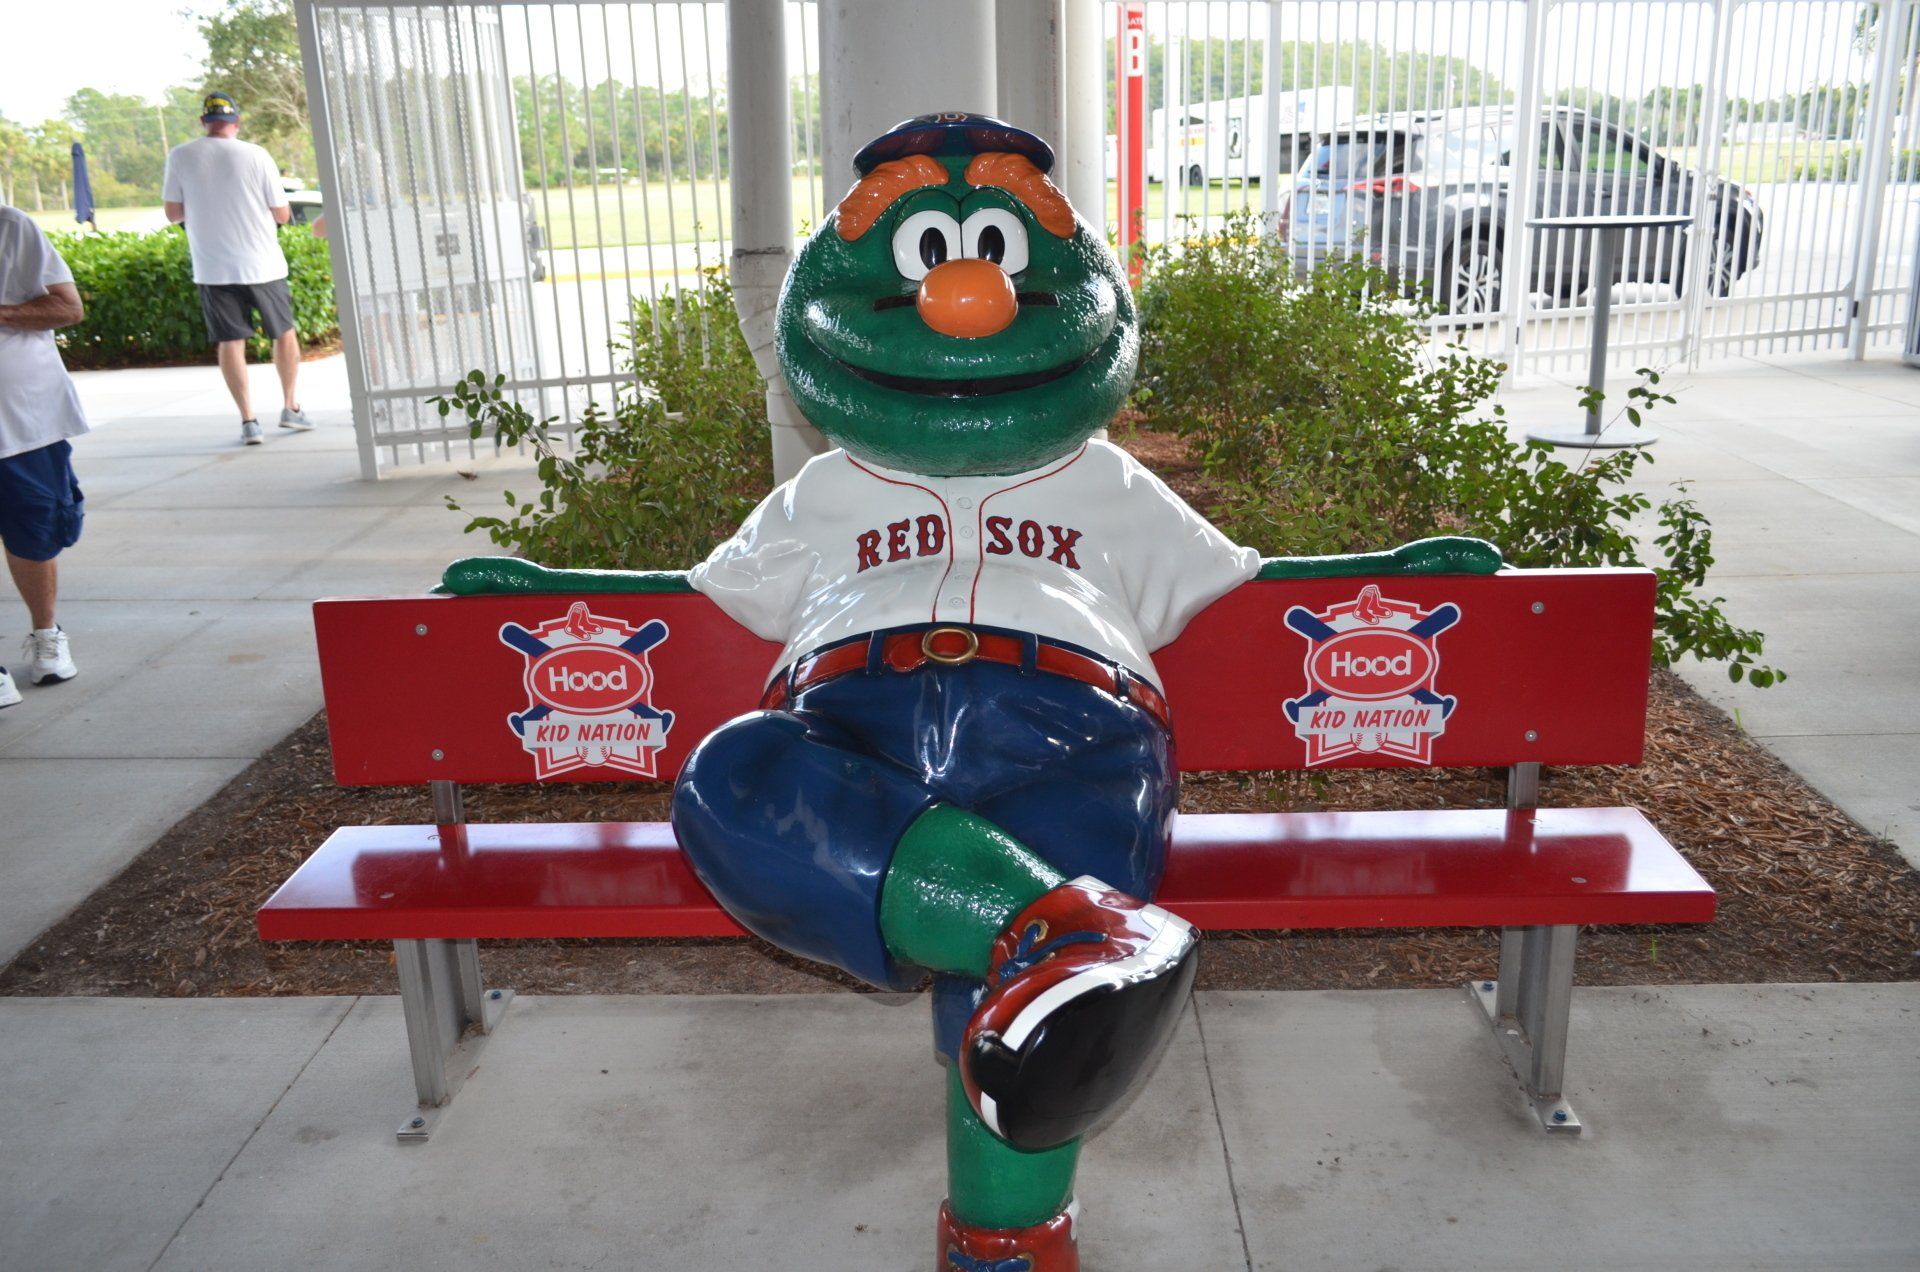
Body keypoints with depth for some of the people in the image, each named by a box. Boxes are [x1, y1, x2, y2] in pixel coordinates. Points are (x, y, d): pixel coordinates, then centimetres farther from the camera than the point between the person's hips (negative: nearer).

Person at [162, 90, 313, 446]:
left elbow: (173, 213, 2)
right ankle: (291, 407, 20)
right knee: (283, 332, 16)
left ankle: (248, 420, 0)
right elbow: (282, 214, -3)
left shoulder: (180, 156, -2)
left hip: (212, 268, 1)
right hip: (262, 263, -1)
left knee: (230, 341, 5)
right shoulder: (256, 155, -6)